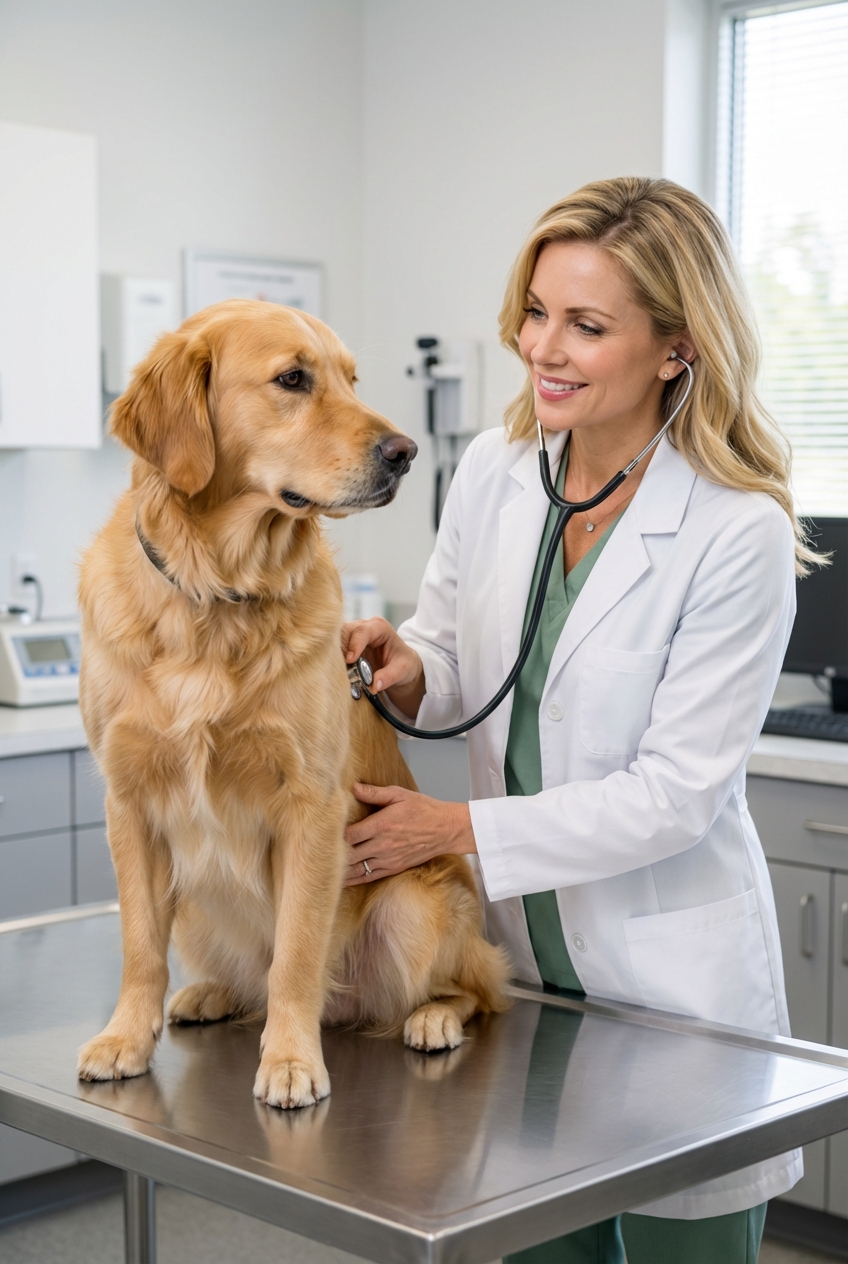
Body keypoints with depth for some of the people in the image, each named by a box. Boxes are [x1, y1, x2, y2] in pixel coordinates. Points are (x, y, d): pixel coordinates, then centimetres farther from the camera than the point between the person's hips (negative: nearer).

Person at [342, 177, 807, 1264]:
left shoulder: (738, 533, -19)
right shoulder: (492, 471, -3)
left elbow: (674, 795, -19)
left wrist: (460, 828, -18)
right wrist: (407, 672, -13)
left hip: (672, 975, -5)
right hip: (516, 951, 5)